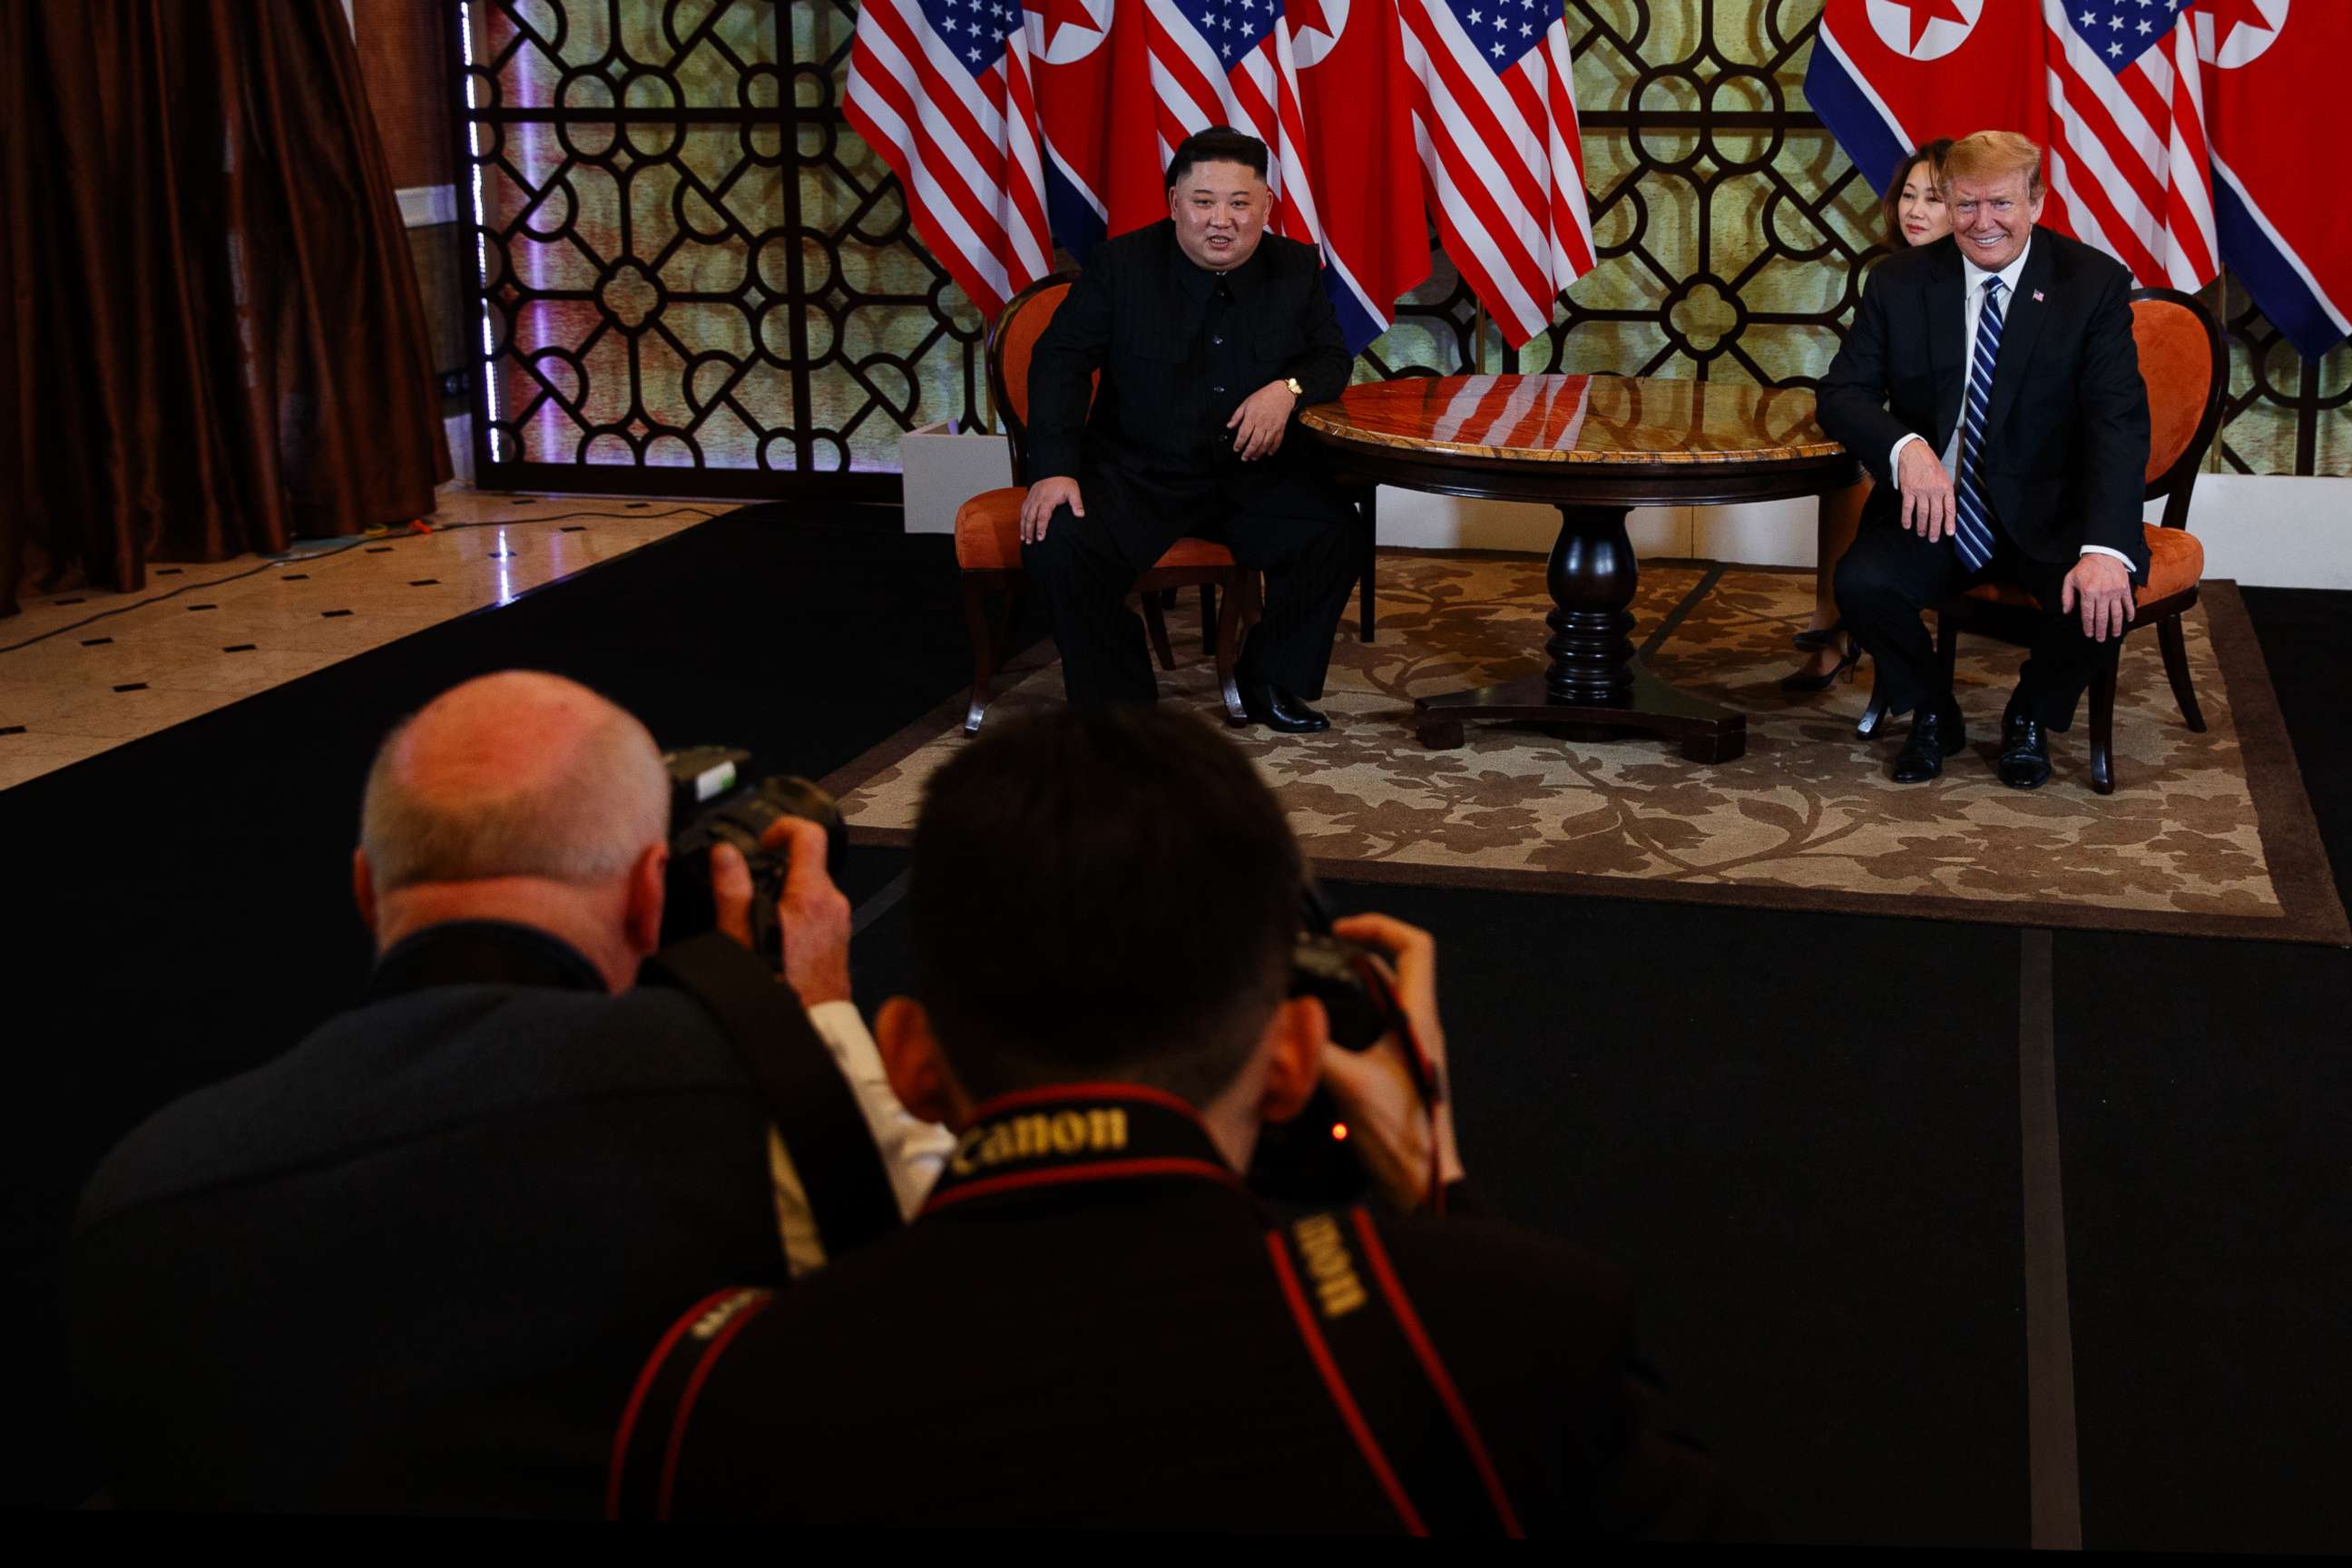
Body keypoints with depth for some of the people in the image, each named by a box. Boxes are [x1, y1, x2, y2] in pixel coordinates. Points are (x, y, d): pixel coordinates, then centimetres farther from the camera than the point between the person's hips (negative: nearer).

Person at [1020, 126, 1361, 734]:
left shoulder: (1297, 268, 3)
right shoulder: (1121, 263, -4)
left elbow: (1332, 359, 10)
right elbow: (1061, 359, -4)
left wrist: (1289, 389, -15)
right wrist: (1054, 468, -16)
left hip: (1257, 471, 2)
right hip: (1138, 471, -2)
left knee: (1334, 539, -23)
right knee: (1058, 544, -27)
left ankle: (1271, 682, 5)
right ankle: (1118, 702, -5)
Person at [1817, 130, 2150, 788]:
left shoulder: (2095, 284, -7)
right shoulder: (1900, 282, 0)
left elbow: (2119, 420, -15)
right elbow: (1842, 393, -5)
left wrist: (2105, 549, -32)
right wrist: (1906, 447, -30)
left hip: (2048, 514, -1)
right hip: (1933, 510, 2)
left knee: (2098, 596, -30)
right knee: (1860, 582, -26)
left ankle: (2030, 718, 5)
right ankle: (1932, 715, 5)